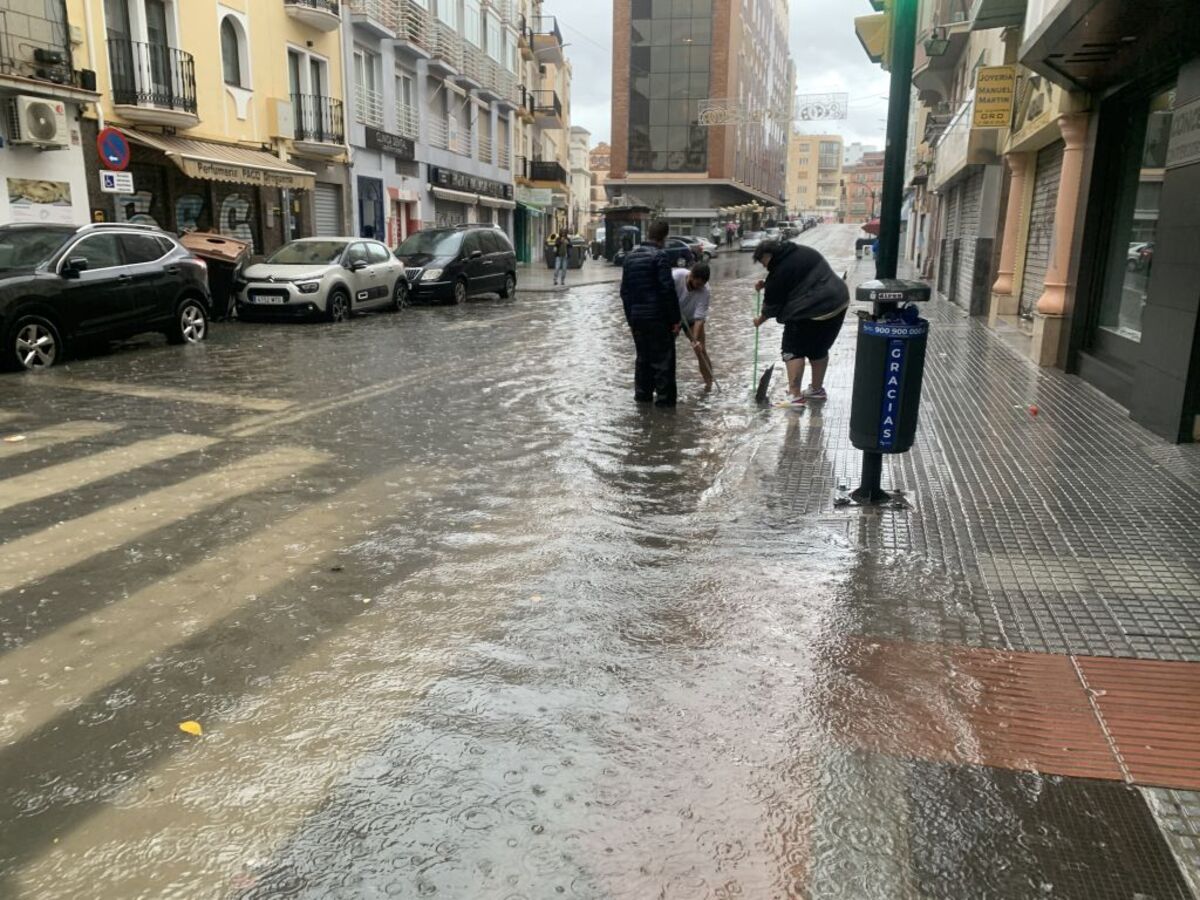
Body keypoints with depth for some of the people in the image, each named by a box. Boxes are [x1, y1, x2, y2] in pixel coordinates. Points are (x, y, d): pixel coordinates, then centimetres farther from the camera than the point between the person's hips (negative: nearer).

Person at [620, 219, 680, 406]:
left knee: (643, 357, 18)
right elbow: (668, 289, -17)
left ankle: (642, 394, 23)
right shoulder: (660, 256, -11)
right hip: (657, 316, -7)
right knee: (663, 359, 0)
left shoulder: (631, 256, 11)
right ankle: (664, 398, 1)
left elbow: (625, 290, 15)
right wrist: (675, 319, -11)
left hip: (636, 317, 7)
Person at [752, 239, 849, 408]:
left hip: (813, 310, -9)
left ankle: (795, 396, -4)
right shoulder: (799, 251, 13)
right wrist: (767, 285, 20)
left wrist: (760, 319, 15)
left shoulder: (780, 269, -13)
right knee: (819, 349, 20)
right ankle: (817, 389, 32)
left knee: (793, 350, 1)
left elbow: (773, 304, -3)